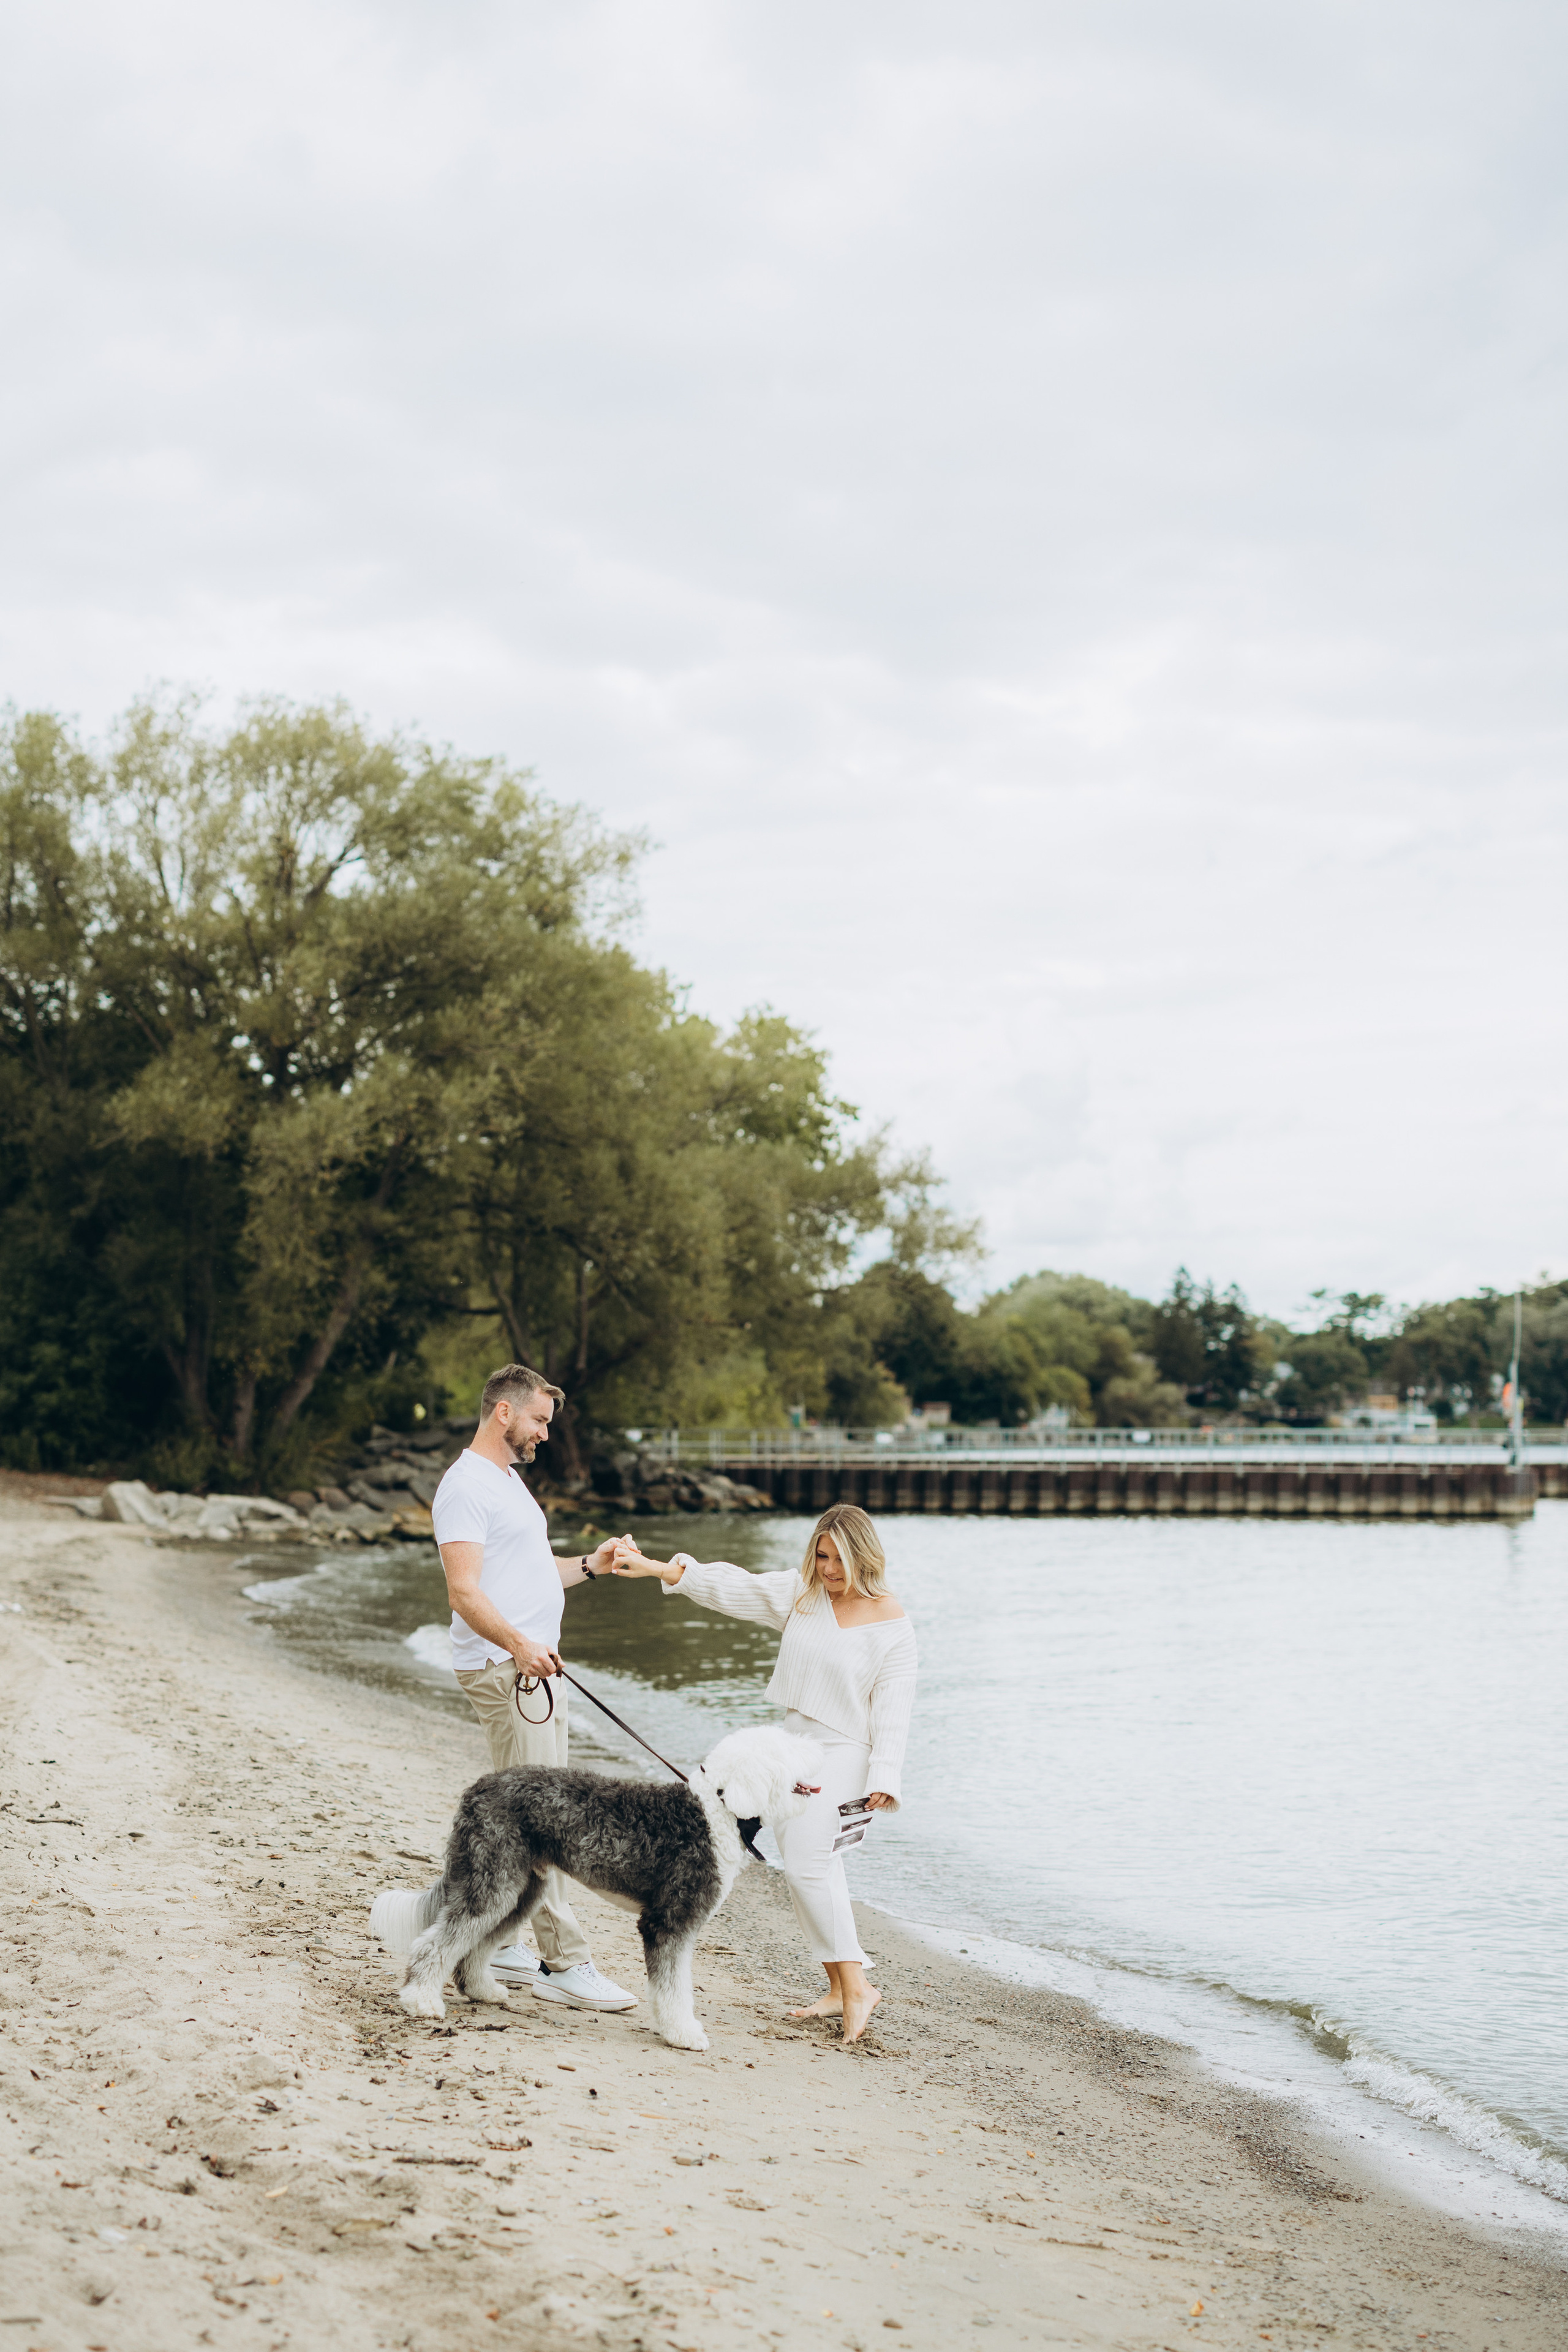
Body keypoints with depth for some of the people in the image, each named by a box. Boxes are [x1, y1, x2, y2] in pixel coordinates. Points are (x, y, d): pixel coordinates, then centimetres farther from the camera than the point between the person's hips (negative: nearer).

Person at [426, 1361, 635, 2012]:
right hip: (502, 1669, -10)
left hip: (538, 1666, 10)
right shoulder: (466, 1487, -12)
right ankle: (563, 1964, -12)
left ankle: (493, 1942, 20)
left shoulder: (508, 1482, 21)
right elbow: (465, 1593, -22)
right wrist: (519, 1645, -35)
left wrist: (590, 1565, 16)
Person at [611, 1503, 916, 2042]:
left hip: (845, 1751, -7)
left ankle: (855, 1986, -12)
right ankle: (840, 1989, 17)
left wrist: (883, 1781, -17)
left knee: (805, 1863, -18)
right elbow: (729, 1587, 0)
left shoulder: (892, 1625, -10)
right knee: (817, 1868, 9)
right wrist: (650, 1567, -7)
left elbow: (892, 1711, -10)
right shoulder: (801, 1592, 3)